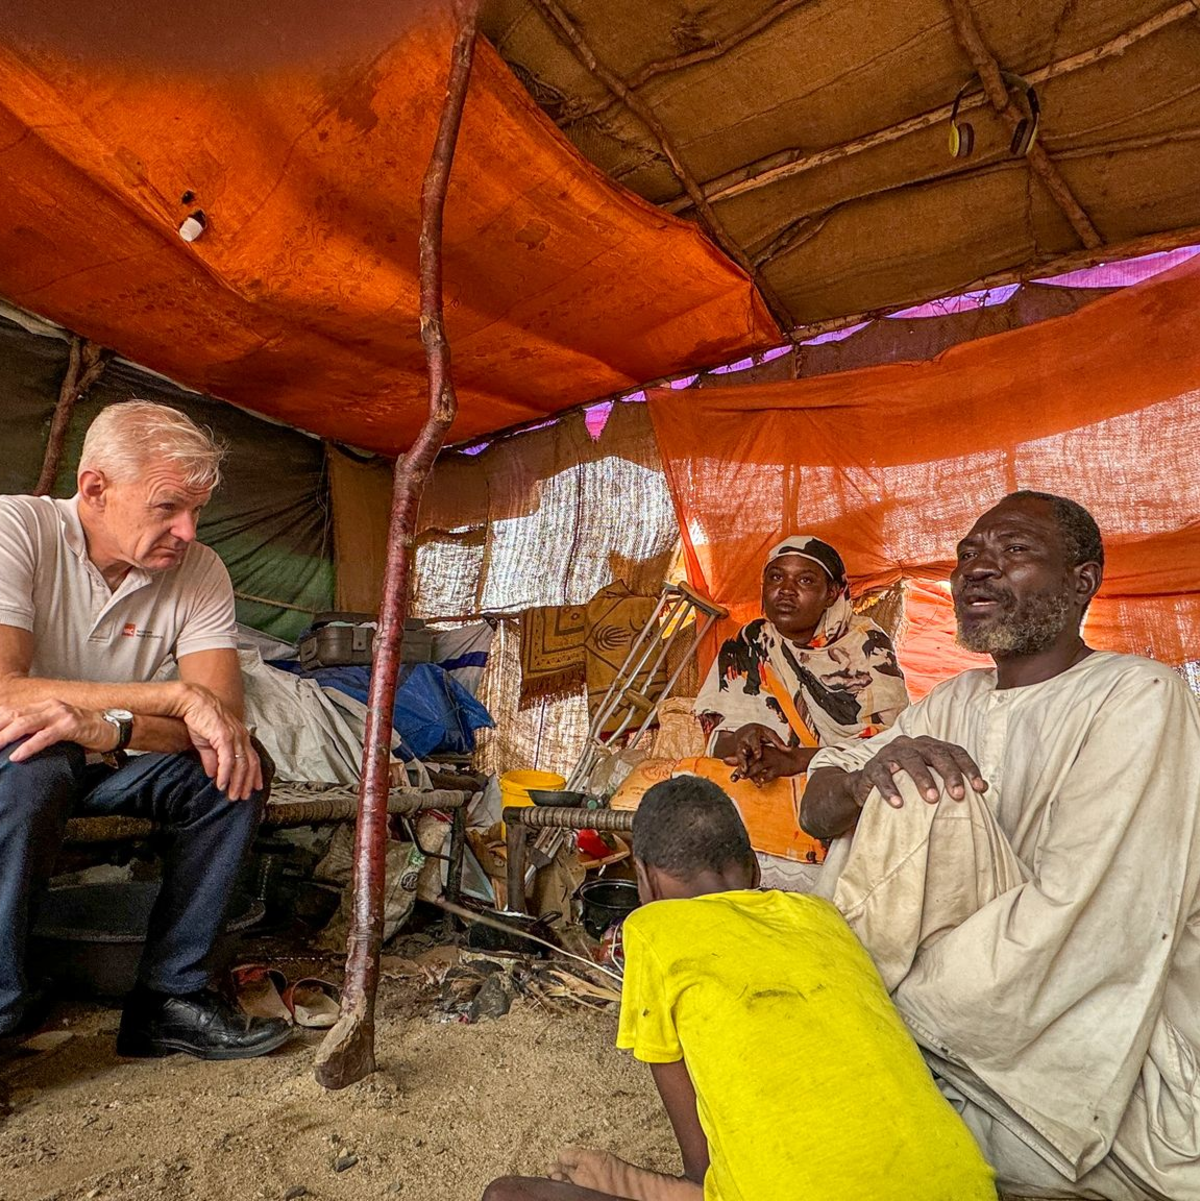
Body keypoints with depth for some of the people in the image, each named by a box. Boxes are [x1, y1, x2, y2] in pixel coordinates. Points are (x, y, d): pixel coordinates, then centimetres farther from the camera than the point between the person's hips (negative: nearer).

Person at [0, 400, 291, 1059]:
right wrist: (178, 695, -34)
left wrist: (106, 727, -35)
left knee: (238, 767, -19)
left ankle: (169, 997, -11)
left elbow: (222, 720, -18)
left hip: (103, 766, 4)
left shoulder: (200, 571, -10)